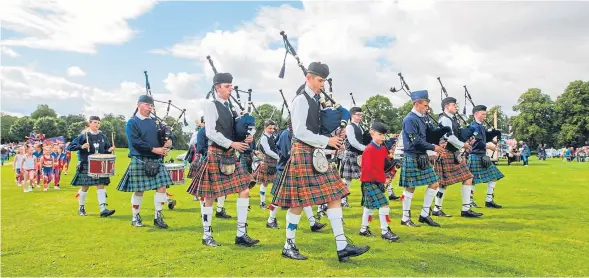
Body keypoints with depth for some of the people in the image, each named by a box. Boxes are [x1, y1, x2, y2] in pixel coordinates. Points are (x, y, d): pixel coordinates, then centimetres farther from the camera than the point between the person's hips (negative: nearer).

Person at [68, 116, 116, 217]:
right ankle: (81, 208, 25)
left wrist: (110, 150, -5)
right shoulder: (83, 136, -4)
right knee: (85, 187, 6)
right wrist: (81, 146, -22)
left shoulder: (103, 136, 6)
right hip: (86, 166, -3)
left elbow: (106, 149, 17)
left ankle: (103, 209, -7)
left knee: (101, 186, -4)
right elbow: (70, 147, -5)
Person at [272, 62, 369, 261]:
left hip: (318, 153, 9)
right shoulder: (301, 100, -12)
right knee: (298, 202, 0)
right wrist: (326, 141, -15)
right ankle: (289, 246, 17)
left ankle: (342, 247, 7)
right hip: (303, 153, -9)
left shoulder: (316, 100, 13)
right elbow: (300, 132, -18)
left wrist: (335, 135, 4)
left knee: (334, 196, 4)